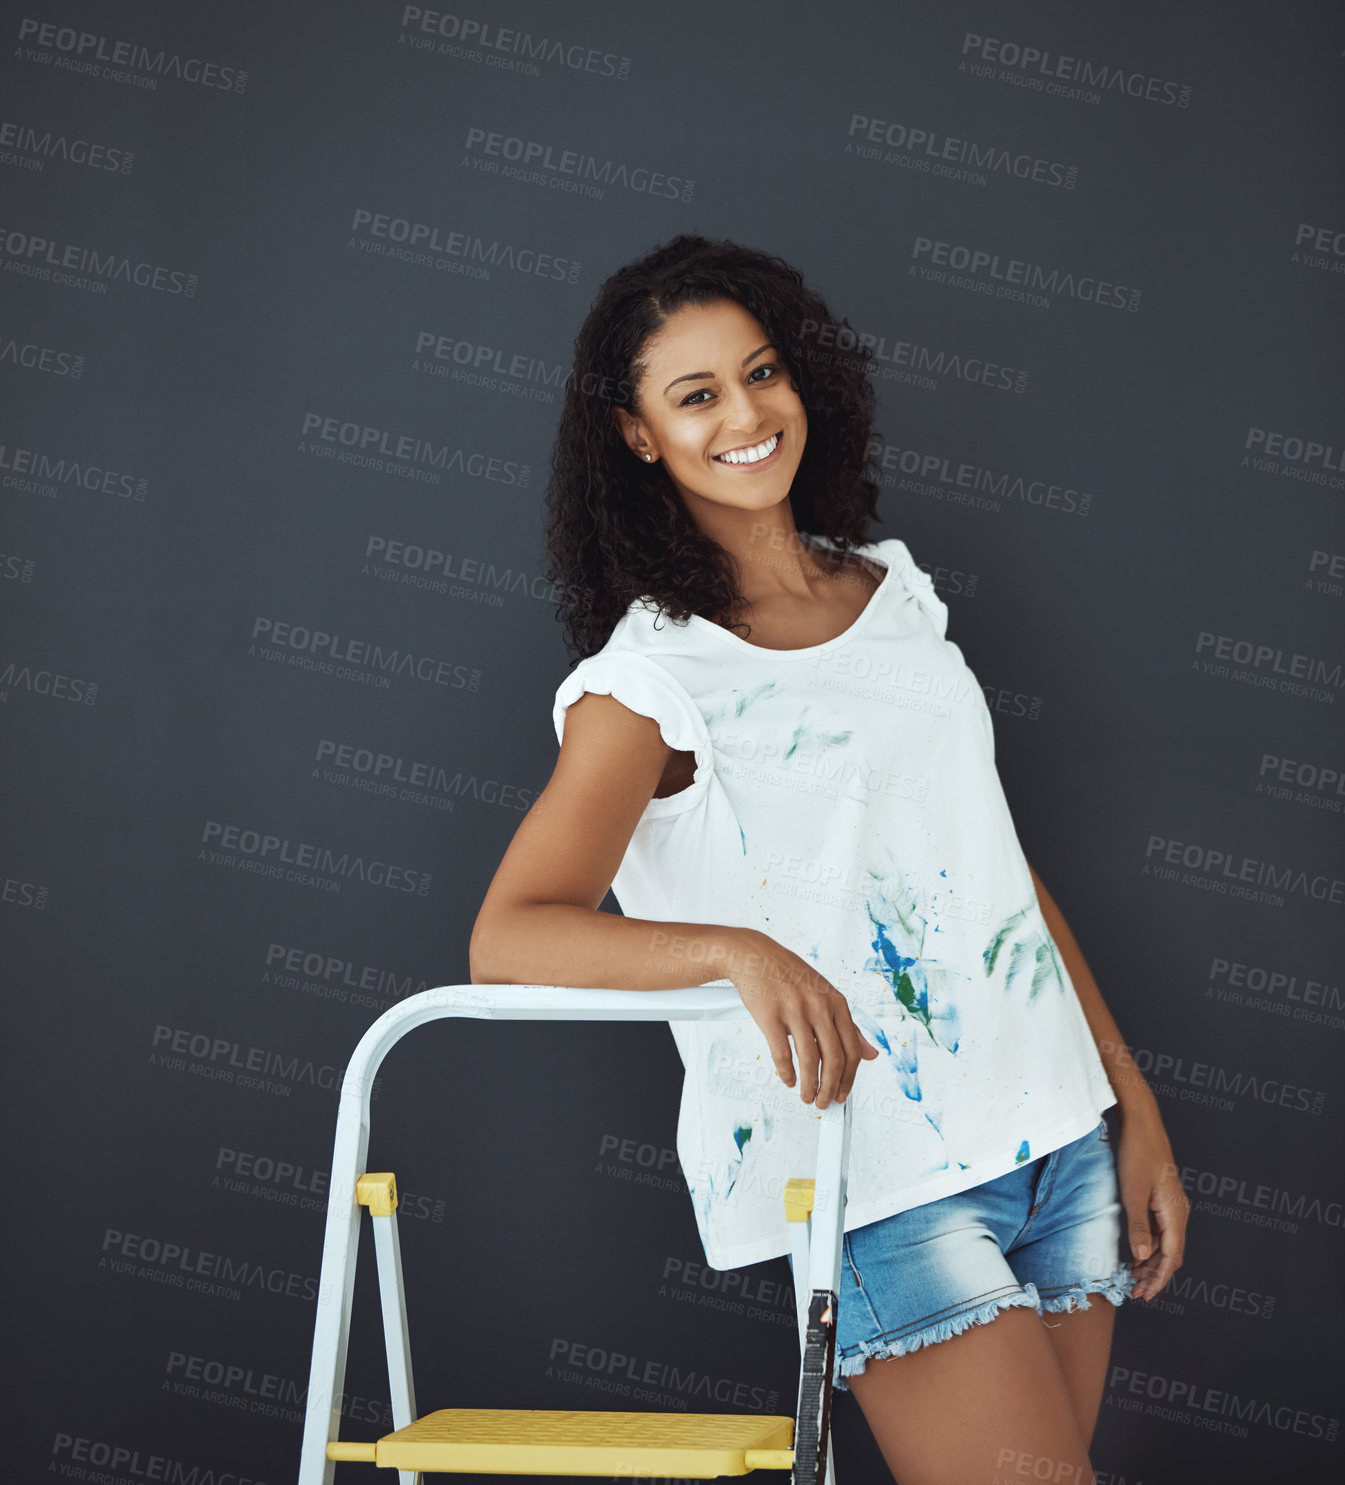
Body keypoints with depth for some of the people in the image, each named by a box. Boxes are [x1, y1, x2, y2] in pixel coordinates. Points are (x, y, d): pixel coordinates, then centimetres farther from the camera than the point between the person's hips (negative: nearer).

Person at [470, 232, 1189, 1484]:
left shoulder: (891, 587, 13)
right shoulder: (649, 675, -7)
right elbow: (507, 938, -17)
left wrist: (1133, 1100, 14)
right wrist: (740, 948, -34)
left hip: (1054, 1124, 6)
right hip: (882, 1183, -6)